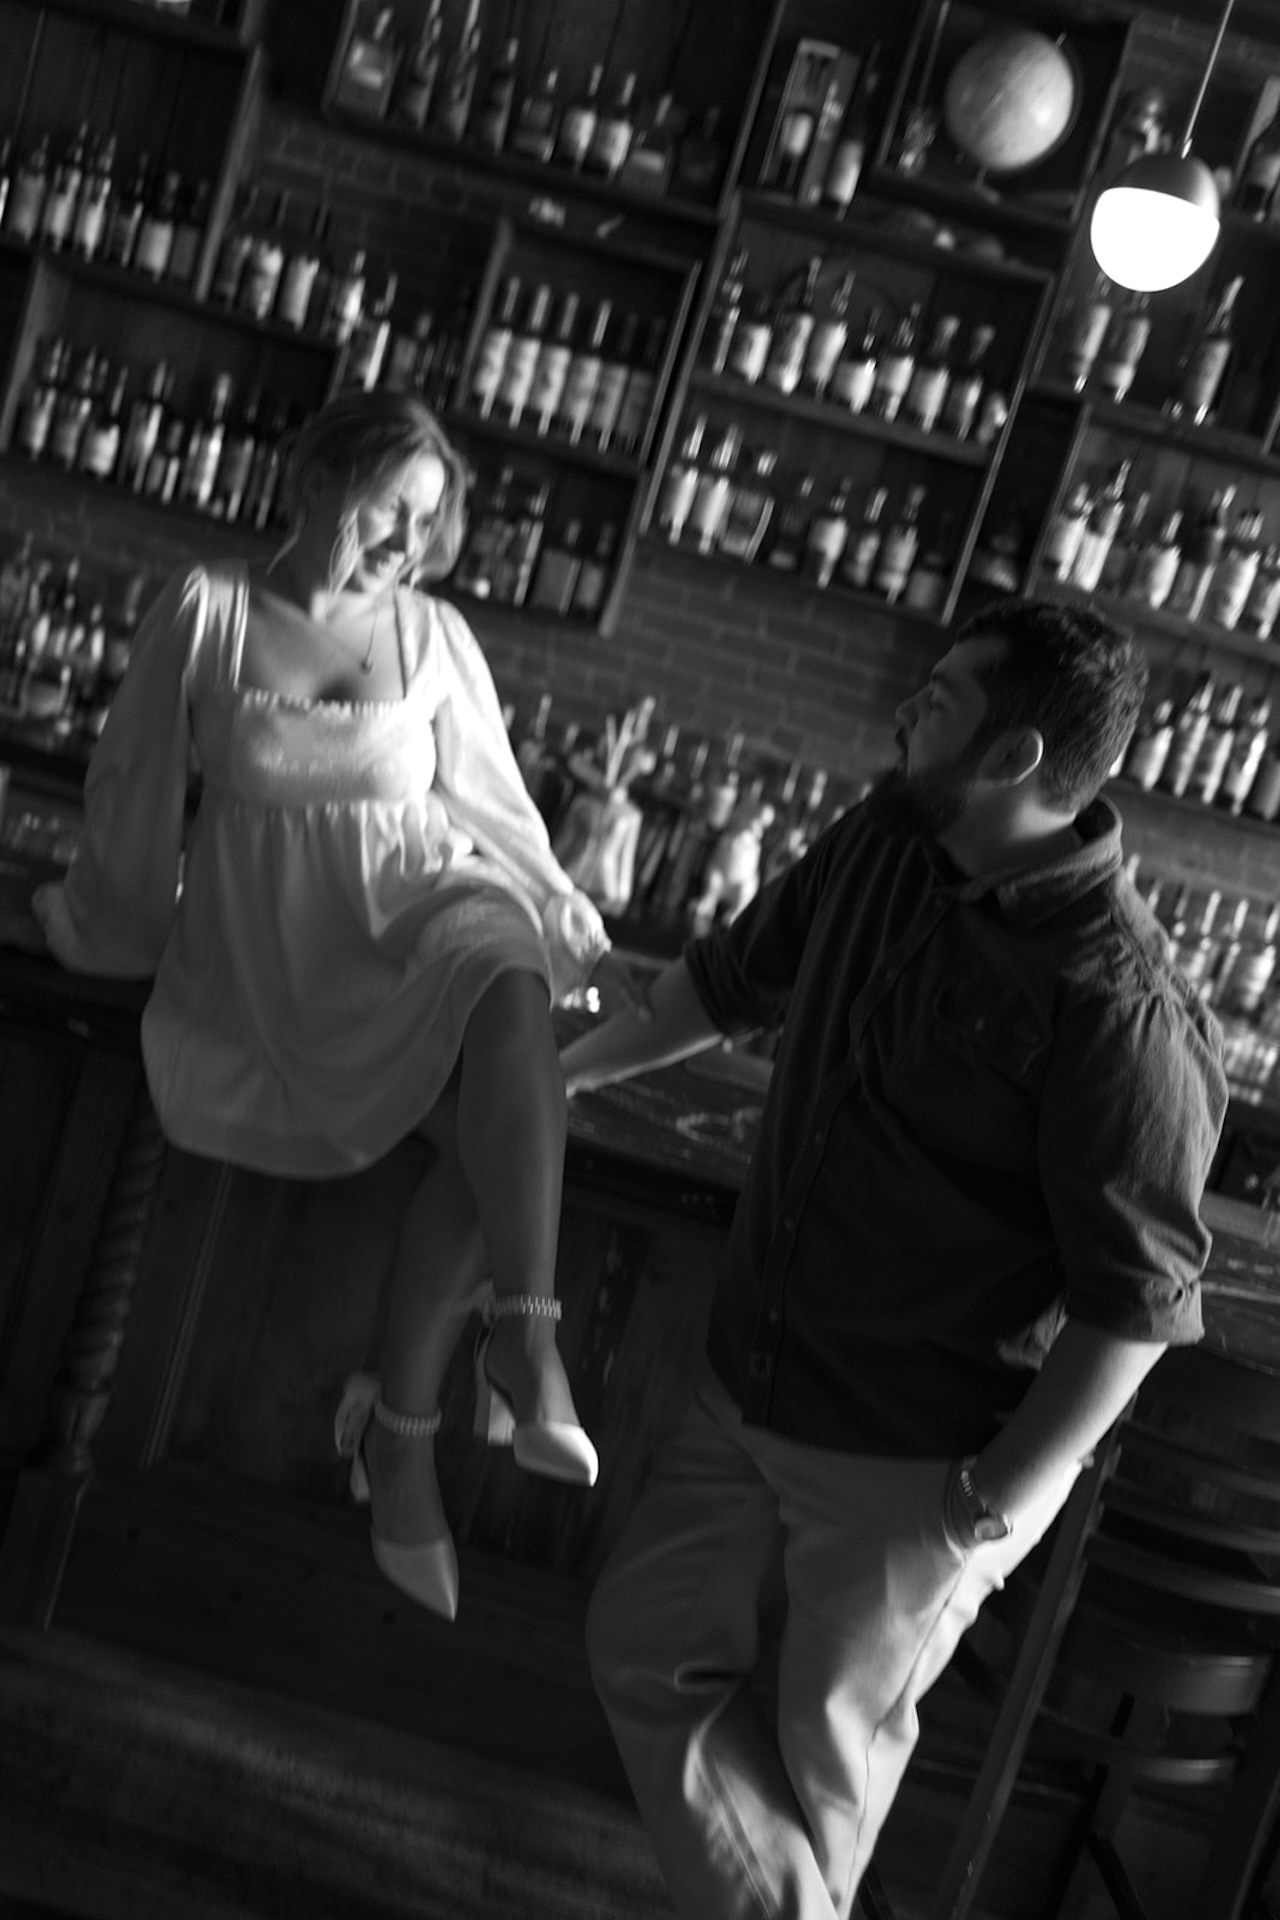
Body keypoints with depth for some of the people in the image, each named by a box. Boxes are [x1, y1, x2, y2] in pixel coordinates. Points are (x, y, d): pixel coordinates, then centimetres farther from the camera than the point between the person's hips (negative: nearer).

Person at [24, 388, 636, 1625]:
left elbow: (491, 806, 15)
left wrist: (579, 942, 14)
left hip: (418, 908, 2)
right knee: (493, 1113, -30)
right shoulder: (208, 609, 0)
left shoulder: (434, 637, 8)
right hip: (268, 939, -2)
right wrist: (129, 927, 15)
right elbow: (134, 784, 8)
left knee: (509, 994, -35)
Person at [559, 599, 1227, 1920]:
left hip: (916, 1461, -7)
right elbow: (734, 979, 14)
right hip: (752, 1386, 7)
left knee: (831, 1736, 12)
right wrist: (561, 1072, 19)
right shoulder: (883, 843, -4)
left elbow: (1133, 1302, -21)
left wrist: (998, 1508, -17)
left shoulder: (1121, 1012, -26)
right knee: (646, 1646, 17)